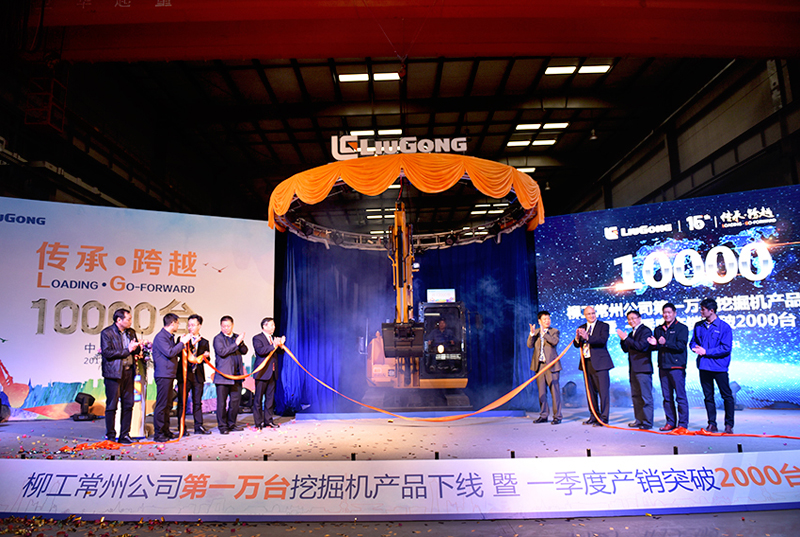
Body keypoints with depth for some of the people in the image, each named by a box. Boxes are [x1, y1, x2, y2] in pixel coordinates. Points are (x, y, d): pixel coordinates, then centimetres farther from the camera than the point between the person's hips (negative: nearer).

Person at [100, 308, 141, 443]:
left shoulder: (131, 332, 13)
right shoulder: (106, 333, -6)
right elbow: (107, 353, -14)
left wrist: (137, 347, -4)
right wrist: (127, 350, -14)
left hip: (128, 372, 6)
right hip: (113, 373, -6)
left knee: (128, 404, 6)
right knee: (111, 406, 1)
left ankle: (125, 435, 15)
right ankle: (110, 436, 11)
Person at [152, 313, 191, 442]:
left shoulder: (170, 337, 17)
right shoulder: (160, 337, -13)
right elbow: (169, 353, -22)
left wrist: (181, 342, 10)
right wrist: (182, 343, -13)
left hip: (170, 375, 10)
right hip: (163, 374, -10)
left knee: (167, 404, 13)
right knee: (161, 405, -6)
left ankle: (165, 430, 21)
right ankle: (158, 433, 0)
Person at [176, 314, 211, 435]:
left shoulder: (204, 342, 13)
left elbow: (206, 359, 11)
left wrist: (206, 356, -11)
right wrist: (191, 344, -20)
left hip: (198, 375, 3)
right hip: (184, 374, -2)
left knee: (197, 402, 8)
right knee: (182, 402, 0)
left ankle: (199, 427, 13)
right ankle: (182, 428, 7)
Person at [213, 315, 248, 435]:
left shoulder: (237, 337, 14)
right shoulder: (218, 338, -2)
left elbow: (244, 351, 9)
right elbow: (222, 352, -16)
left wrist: (241, 343, -11)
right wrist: (236, 343, -18)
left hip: (236, 375, 5)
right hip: (223, 375, -5)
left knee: (235, 400, 9)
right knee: (222, 401, 0)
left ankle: (231, 424, 20)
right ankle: (222, 426, 9)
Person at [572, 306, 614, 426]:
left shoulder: (603, 326, -2)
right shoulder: (581, 328, 14)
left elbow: (603, 340, -19)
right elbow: (577, 345, 7)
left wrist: (587, 337, -30)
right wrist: (577, 338, -15)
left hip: (599, 362, -6)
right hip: (587, 362, 6)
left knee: (603, 391, -5)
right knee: (590, 391, 12)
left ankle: (603, 418, 0)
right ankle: (593, 417, 21)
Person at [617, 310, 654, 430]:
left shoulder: (645, 331, -7)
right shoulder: (631, 333, 18)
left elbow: (641, 346, -19)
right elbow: (626, 349, 16)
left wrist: (626, 338, -17)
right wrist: (623, 339, -1)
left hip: (643, 368, -9)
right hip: (633, 369, 9)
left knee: (645, 396, -6)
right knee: (635, 395, 12)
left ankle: (647, 422, -3)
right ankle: (639, 420, 20)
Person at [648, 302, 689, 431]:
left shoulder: (682, 328, -1)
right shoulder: (658, 329, 16)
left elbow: (681, 346, -12)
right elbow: (654, 347, 17)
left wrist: (665, 343, -21)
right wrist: (654, 344, -5)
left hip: (677, 366, -6)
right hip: (663, 366, 6)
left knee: (680, 396, -3)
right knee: (667, 397, 9)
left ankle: (683, 423, 4)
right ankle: (670, 422, 17)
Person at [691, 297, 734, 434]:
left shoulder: (724, 327, -7)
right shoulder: (699, 326, 8)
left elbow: (726, 348, -11)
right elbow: (693, 341, 17)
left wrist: (706, 351, -13)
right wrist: (695, 348, -6)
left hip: (719, 367, -5)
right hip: (704, 366, 5)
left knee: (727, 396, 2)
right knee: (708, 396, 10)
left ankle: (729, 424, 12)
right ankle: (712, 424, 17)